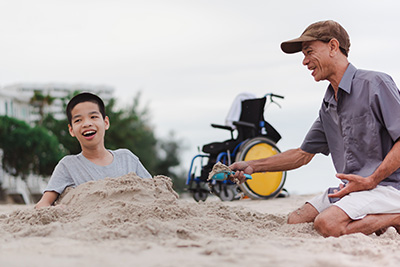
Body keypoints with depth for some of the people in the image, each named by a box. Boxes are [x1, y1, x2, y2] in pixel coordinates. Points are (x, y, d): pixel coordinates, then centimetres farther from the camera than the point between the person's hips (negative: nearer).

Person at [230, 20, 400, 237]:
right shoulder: (328, 105, 17)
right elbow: (303, 154, 23)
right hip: (351, 187, 9)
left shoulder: (375, 83, -10)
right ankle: (374, 218, 4)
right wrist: (252, 166, 15)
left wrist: (371, 181, -21)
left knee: (327, 225, -30)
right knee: (296, 220, -3)